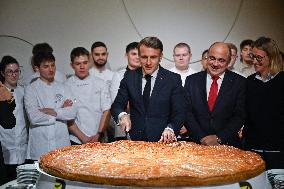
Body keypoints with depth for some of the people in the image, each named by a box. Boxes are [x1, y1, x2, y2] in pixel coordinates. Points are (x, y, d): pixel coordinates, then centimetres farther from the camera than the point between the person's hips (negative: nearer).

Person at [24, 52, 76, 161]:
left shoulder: (63, 88, 10)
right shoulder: (31, 89, 0)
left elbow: (73, 112, -1)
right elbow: (34, 117, -12)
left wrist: (52, 111, -11)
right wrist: (61, 111, -5)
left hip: (62, 143, 3)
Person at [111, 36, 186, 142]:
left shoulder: (174, 79, 1)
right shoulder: (129, 77, 8)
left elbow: (179, 113, -2)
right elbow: (116, 105, 8)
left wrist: (170, 129, -21)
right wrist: (122, 115, -14)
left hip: (162, 141, -1)